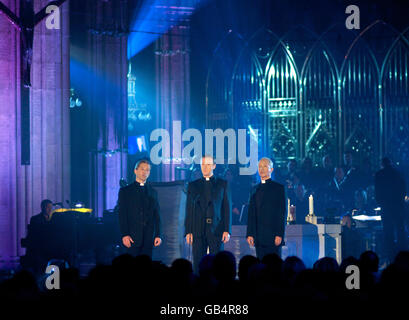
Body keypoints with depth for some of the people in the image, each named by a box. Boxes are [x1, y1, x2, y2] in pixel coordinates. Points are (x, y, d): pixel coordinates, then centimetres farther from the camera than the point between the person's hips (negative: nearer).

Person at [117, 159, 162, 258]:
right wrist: (124, 235, -11)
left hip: (149, 237, 3)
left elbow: (157, 215, 14)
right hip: (133, 236, -3)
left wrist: (158, 235, 4)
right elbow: (122, 215, -1)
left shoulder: (153, 192, 16)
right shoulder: (125, 191, 6)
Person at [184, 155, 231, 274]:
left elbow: (227, 208, 5)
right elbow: (189, 210, 10)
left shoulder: (222, 184, 9)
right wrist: (188, 231, 1)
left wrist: (227, 230, -4)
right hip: (198, 231, 1)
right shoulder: (193, 185, 12)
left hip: (216, 230, -1)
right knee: (198, 264, 0)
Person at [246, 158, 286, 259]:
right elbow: (251, 213, 14)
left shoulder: (278, 188, 1)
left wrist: (279, 234, -12)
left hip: (273, 235, -5)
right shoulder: (255, 189, 17)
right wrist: (250, 234, 5)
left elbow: (282, 213, -4)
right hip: (259, 237, 5)